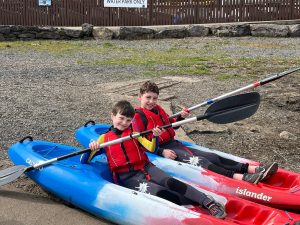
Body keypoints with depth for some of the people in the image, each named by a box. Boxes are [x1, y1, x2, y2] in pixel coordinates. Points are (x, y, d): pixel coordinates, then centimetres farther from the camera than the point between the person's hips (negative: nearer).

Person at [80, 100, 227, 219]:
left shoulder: (134, 133, 18)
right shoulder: (104, 138, 10)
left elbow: (151, 148, 3)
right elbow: (84, 161, 5)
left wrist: (155, 137, -18)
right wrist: (91, 148, -16)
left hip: (145, 167, 3)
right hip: (126, 177, -3)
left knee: (170, 182, -26)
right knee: (159, 192, -30)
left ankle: (209, 202, -35)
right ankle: (198, 203, -32)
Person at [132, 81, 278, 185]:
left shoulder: (158, 109, 18)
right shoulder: (138, 116, -7)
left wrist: (180, 117, 8)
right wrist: (162, 152, -24)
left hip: (173, 143, 8)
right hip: (161, 150, -8)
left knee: (211, 156, -8)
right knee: (197, 160, -27)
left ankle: (254, 169, -20)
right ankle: (239, 177, -43)